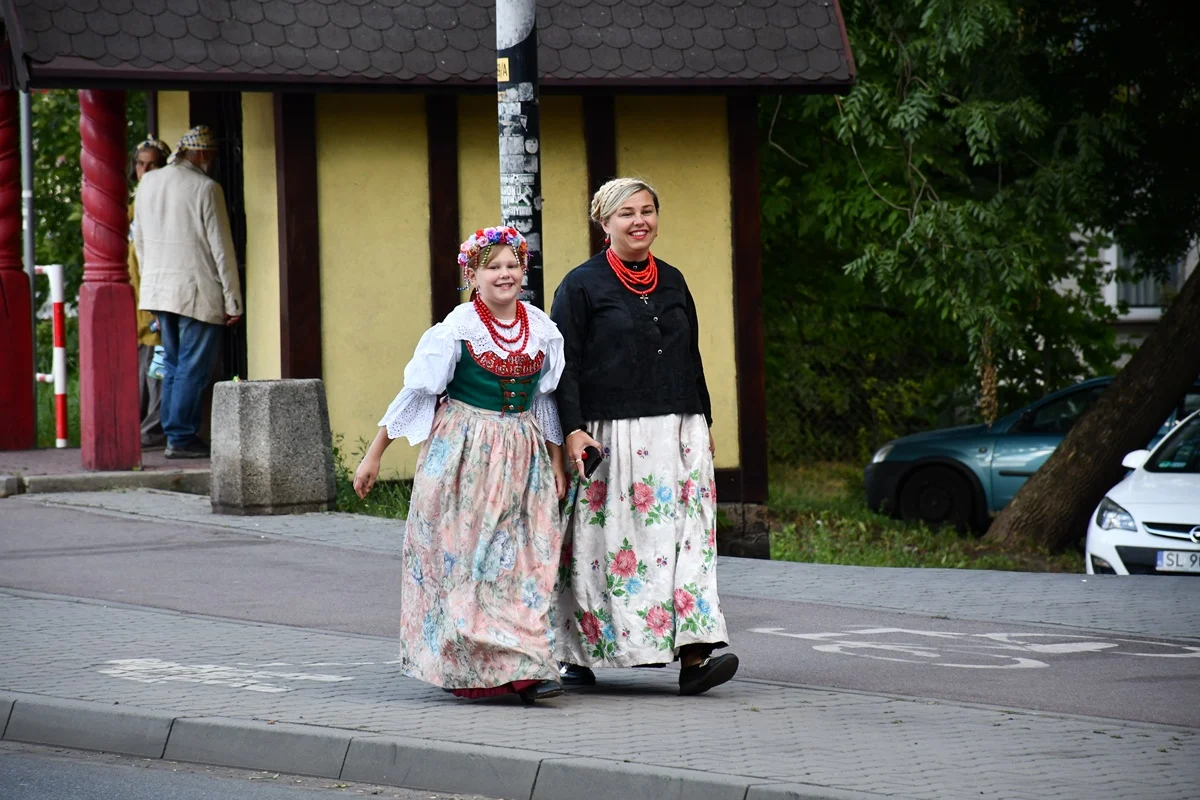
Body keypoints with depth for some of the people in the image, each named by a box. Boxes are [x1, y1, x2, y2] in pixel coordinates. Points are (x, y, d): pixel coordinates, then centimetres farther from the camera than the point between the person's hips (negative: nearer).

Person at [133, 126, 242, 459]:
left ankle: (175, 433, 14)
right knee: (194, 367, -2)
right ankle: (181, 437, -4)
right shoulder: (206, 188, -11)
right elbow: (221, 248, -9)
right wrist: (233, 300, -4)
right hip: (198, 292, -7)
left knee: (173, 365, 14)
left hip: (158, 290, 7)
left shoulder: (148, 183, 8)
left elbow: (140, 240, 16)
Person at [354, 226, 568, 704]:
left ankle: (526, 668, 1)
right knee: (468, 556, -4)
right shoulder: (457, 330, -7)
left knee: (526, 559, -1)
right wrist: (374, 455, -2)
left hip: (523, 456, 4)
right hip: (465, 455, -4)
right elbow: (415, 392, -3)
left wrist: (557, 463, 14)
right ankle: (480, 667, -3)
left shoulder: (542, 331, 5)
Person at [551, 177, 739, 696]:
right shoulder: (581, 285, 0)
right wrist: (572, 430, -14)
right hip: (611, 436, -4)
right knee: (605, 543, -2)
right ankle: (576, 653, 11)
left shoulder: (672, 282, 15)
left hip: (678, 434, 4)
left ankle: (693, 655, -15)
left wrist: (703, 423, 20)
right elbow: (564, 365, -4)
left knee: (687, 535, -8)